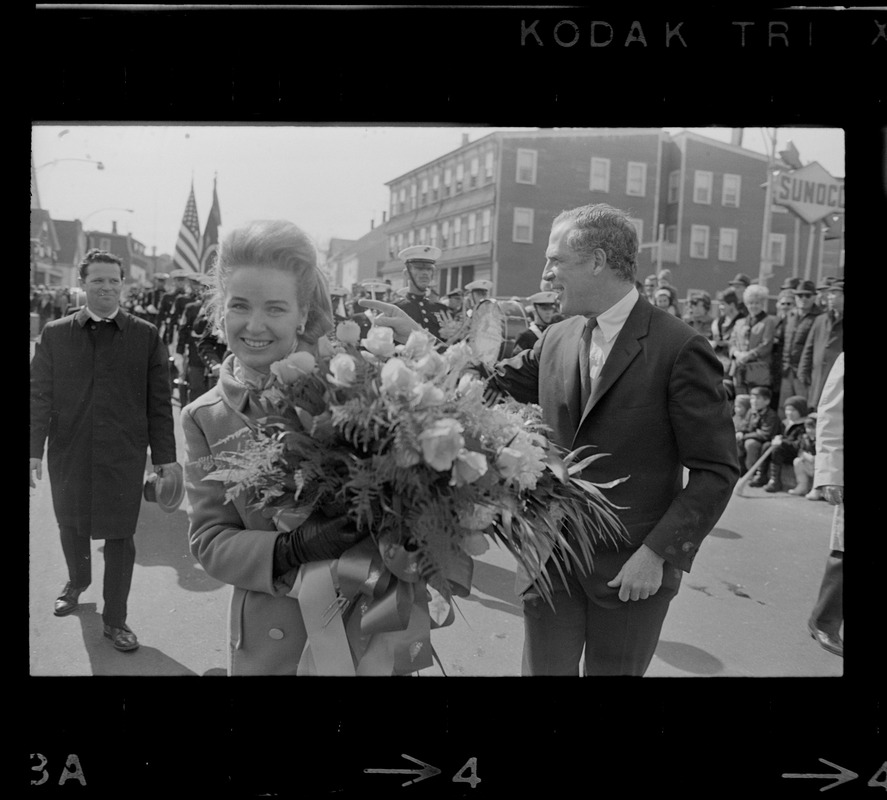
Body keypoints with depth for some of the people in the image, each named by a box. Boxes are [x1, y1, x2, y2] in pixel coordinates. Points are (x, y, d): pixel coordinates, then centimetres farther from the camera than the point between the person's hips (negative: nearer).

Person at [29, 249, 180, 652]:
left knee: (120, 536, 3)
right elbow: (39, 395, 2)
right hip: (68, 453, 2)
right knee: (71, 526, 19)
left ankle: (115, 619, 19)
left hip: (124, 455, -2)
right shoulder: (55, 333, 3)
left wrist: (164, 456, -3)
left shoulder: (145, 335, -1)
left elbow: (158, 400, -1)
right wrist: (34, 449, -6)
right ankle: (77, 581, 49)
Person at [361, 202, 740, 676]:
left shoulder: (679, 349, -15)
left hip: (631, 569, -4)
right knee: (542, 669, 14)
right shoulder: (556, 340, 2)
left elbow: (717, 469, -13)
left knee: (613, 670, 15)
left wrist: (658, 552, -17)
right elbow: (488, 382, 12)